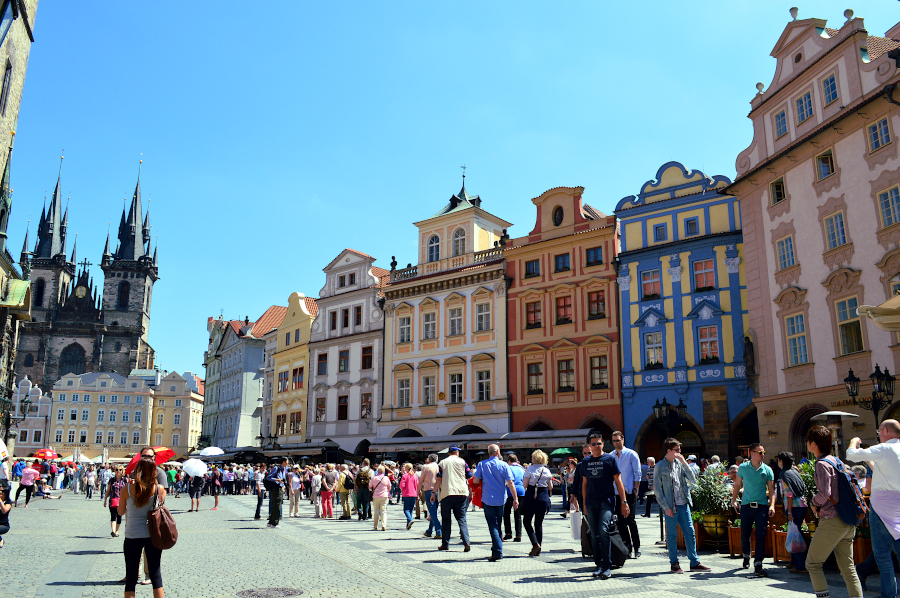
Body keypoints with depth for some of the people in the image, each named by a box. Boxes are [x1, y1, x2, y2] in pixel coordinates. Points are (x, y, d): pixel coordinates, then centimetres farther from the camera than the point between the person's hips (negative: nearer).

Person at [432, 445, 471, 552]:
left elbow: (439, 479, -1)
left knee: (446, 520, 9)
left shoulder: (442, 463, 6)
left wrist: (434, 492, 2)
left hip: (446, 493, -1)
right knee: (462, 519, 2)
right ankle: (466, 542, -14)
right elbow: (469, 476, 6)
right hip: (461, 493, 1)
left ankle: (445, 544, 12)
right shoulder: (462, 462, 6)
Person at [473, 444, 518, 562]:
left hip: (487, 499, -2)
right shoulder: (503, 465, -4)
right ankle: (497, 550, 26)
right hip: (501, 499, 2)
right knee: (498, 525, 18)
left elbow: (475, 481, -4)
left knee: (492, 526, 0)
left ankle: (497, 552, -10)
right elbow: (510, 483, -8)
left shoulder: (482, 465, -4)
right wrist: (515, 499, -4)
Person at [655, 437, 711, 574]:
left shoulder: (680, 463, 8)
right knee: (672, 535, 4)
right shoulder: (660, 467, -6)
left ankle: (695, 563, 16)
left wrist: (684, 463, -7)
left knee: (690, 533, 7)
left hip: (683, 504, 5)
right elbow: (657, 489, -6)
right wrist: (665, 507, -11)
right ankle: (674, 564, 14)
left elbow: (693, 480, 1)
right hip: (670, 506, -5)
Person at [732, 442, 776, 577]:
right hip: (746, 505, 0)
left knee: (761, 535, -7)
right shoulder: (743, 467, 2)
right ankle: (746, 556, 37)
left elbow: (771, 490, 4)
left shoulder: (767, 470, 2)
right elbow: (737, 485, 11)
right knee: (745, 534, 9)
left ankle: (758, 566, -3)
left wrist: (772, 505, -9)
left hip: (762, 506, 0)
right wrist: (734, 501, 7)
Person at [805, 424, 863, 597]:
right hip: (847, 522, 9)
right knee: (847, 567, 12)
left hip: (832, 521, -9)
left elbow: (824, 494, -23)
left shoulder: (822, 464, -14)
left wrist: (814, 503, -3)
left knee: (812, 563, 2)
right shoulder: (836, 460, 12)